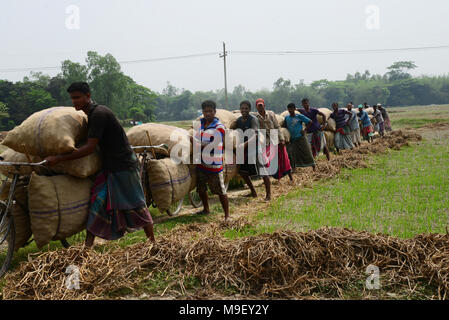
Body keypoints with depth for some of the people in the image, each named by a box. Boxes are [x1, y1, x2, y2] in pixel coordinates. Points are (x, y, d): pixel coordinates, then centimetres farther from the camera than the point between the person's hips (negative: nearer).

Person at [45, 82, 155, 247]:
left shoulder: (99, 114, -20)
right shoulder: (92, 114, 10)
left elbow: (90, 148, -24)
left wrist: (59, 158, -20)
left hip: (124, 167, -9)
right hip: (109, 168, 9)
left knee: (137, 206, 2)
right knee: (98, 202, 2)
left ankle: (153, 243, 16)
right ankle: (88, 247, 3)